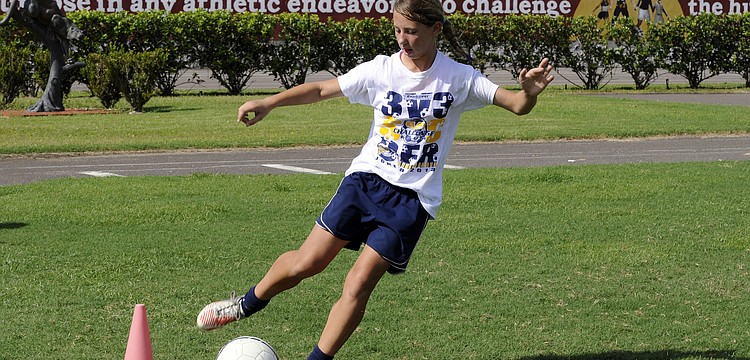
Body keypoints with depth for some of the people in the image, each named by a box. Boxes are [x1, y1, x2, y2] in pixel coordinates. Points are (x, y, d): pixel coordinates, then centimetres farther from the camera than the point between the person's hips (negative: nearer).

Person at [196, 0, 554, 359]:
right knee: (305, 263, -4)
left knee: (358, 284, -12)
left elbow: (517, 105, -4)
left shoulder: (459, 78, -4)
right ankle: (249, 303, 24)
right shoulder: (380, 70, -1)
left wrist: (529, 92, -28)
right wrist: (268, 102, -9)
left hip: (413, 198, -2)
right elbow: (322, 89, 2)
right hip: (366, 179, 2)